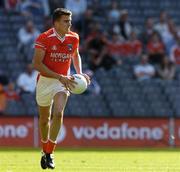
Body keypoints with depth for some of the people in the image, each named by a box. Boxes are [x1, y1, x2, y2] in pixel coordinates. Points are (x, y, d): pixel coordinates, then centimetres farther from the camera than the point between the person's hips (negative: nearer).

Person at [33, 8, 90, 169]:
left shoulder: (74, 38, -2)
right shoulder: (44, 38, -16)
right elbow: (37, 64, -19)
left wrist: (79, 73, 3)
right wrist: (60, 77, -24)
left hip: (64, 81, 1)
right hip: (45, 81, -1)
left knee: (58, 113, -22)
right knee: (44, 119, 12)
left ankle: (49, 153, -15)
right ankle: (45, 149, 37)